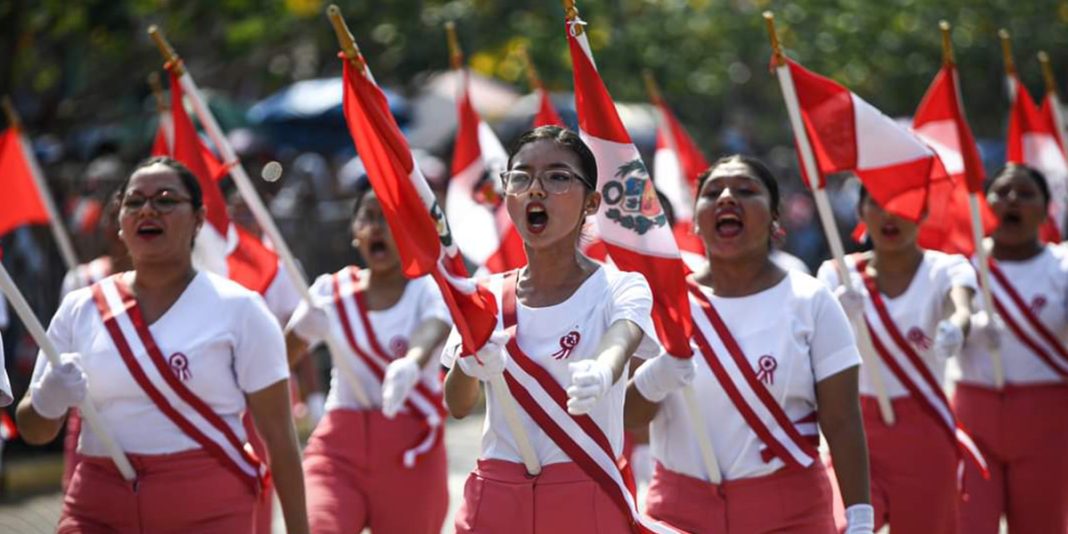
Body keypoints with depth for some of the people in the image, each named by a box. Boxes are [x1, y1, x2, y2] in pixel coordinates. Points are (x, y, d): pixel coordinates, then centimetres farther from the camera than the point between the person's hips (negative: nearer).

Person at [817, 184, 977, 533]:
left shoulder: (945, 269, -4)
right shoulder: (839, 274, 0)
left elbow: (962, 308, -27)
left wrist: (956, 327, -51)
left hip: (924, 435, 0)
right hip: (856, 429, 0)